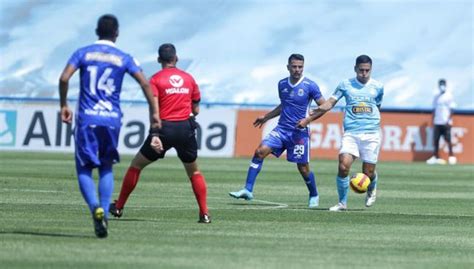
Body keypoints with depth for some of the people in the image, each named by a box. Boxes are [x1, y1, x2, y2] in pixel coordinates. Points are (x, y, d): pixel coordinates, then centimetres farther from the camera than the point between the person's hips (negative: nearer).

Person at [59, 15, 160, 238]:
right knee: (106, 168, 16)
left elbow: (64, 78, -7)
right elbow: (144, 83, -4)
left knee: (84, 169, 4)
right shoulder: (124, 59, 6)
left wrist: (63, 106, 4)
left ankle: (96, 208, -21)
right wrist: (154, 112, 2)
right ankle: (104, 214, 3)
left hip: (87, 118, -1)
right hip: (112, 119, 1)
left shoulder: (83, 53, 5)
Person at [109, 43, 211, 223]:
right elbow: (196, 110, 14)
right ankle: (204, 213, 6)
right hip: (186, 128, 3)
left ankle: (118, 207, 16)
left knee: (136, 165, 13)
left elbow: (154, 109, -13)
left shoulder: (156, 79, 1)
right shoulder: (188, 78, 12)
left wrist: (154, 135, -21)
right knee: (194, 171, 18)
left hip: (165, 128, -3)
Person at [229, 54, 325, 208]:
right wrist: (266, 117, 22)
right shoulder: (282, 84, 9)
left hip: (299, 132, -4)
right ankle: (248, 190, -14)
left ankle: (314, 196, 28)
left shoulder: (310, 86, -8)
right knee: (260, 151, -14)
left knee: (303, 168, 1)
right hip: (282, 129, 4)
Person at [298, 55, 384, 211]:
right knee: (343, 167, -18)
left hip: (371, 134, 0)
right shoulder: (346, 85, 4)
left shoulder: (377, 87, 6)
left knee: (368, 172, -1)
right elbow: (329, 104, 6)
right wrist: (308, 119, 2)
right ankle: (342, 203, -1)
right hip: (350, 133, 0)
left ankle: (371, 190, 36)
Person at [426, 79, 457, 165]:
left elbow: (451, 109, -4)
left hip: (445, 122, -5)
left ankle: (451, 157, -4)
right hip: (437, 122, 5)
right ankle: (436, 157, 8)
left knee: (448, 140, -7)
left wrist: (449, 120, -13)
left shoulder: (449, 96, -1)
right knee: (435, 140, 3)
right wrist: (433, 120, 10)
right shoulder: (436, 96, 13)